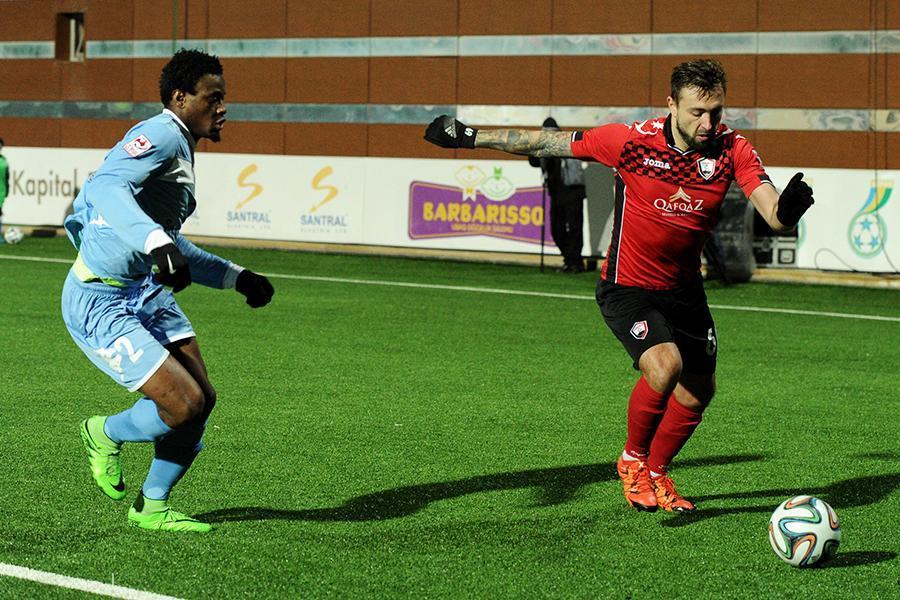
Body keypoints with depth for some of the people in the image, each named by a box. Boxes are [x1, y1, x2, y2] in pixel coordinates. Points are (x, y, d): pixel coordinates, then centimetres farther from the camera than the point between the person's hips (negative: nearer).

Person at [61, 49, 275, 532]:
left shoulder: (180, 148, 16)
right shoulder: (161, 135, -16)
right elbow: (105, 187, -37)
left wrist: (238, 278, 23)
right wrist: (157, 243, -49)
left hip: (147, 293, 10)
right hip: (101, 305, -10)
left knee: (202, 399, 3)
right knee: (185, 404, -16)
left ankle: (152, 507, 21)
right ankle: (106, 435, 15)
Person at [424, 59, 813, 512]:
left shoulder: (732, 150, -14)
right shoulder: (632, 141, -21)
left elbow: (774, 215, -23)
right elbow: (547, 144, -10)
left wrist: (788, 209, -47)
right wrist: (470, 137, -6)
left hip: (684, 288, 5)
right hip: (627, 287, -5)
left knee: (698, 391, 10)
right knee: (664, 365, -27)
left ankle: (656, 474, 38)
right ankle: (633, 459, 0)